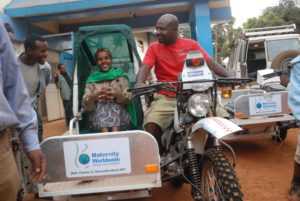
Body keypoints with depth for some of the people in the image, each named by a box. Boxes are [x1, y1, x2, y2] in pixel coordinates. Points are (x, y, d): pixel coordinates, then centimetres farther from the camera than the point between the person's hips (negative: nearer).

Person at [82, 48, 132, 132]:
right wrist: (93, 97, -18)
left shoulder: (120, 76, 14)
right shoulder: (92, 79, 14)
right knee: (101, 106, -30)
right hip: (98, 118, 0)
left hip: (119, 116, 0)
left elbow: (128, 98, 5)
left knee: (114, 104, -30)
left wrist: (117, 95, -17)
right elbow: (85, 104, 5)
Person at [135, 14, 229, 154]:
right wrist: (139, 83, -28)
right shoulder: (154, 48, 8)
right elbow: (144, 67, -6)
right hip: (166, 99, 0)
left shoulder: (191, 45, 7)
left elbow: (211, 63, 2)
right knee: (151, 126, -26)